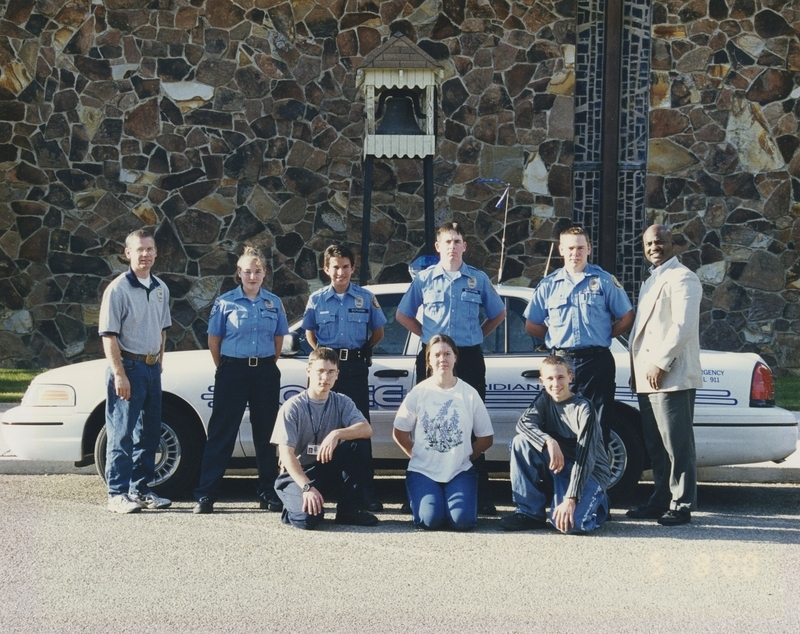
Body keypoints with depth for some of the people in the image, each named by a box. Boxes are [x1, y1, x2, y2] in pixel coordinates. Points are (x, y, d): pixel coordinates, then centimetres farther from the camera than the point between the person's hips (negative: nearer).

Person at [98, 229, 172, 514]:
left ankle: (141, 489, 21)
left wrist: (159, 361, 11)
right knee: (122, 434, -4)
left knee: (149, 433, 11)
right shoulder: (118, 289, -11)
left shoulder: (161, 289, 10)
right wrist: (119, 374, -20)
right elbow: (109, 335, -15)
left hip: (152, 367, 7)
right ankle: (118, 495, -1)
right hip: (128, 366, -7)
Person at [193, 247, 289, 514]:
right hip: (233, 370, -3)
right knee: (221, 432, -3)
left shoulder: (274, 303, 7)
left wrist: (268, 365, 10)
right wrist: (223, 369, 4)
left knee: (266, 432, 8)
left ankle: (268, 492, 18)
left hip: (266, 373, 3)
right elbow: (213, 340, 4)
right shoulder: (225, 302, -1)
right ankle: (205, 495, -3)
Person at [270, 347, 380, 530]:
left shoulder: (342, 403, 0)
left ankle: (349, 509, -10)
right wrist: (307, 487, -29)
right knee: (308, 518, -33)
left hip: (329, 470, 4)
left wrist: (337, 434, -34)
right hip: (297, 474, -4)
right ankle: (296, 505, 7)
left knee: (359, 444, -22)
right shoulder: (293, 407, -11)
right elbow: (286, 453, -17)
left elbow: (367, 430, -16)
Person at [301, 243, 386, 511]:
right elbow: (310, 333, 15)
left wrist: (362, 352, 6)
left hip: (355, 367, -1)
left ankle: (366, 492, -2)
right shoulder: (317, 299, 6)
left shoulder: (366, 298, 3)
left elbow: (378, 332, 11)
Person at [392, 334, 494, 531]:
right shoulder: (418, 393, -2)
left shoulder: (469, 394, -1)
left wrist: (465, 457, 1)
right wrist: (418, 455, -1)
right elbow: (399, 433, 5)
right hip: (423, 471, 0)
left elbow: (486, 438, 6)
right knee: (430, 519, -24)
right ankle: (421, 495, 13)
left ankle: (452, 498, 13)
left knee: (463, 520, -23)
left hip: (460, 471, 1)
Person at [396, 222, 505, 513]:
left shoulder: (478, 279, 7)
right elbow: (403, 314, 16)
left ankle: (481, 495, -3)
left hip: (469, 358, -1)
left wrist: (477, 334, 8)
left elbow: (498, 314, 18)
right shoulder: (424, 279, 7)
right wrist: (426, 334, 7)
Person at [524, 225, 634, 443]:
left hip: (597, 361, -2)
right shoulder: (548, 285, 11)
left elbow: (627, 318, 5)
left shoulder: (605, 281, 5)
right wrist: (556, 337, 7)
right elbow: (531, 325, 15)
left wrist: (602, 336, 3)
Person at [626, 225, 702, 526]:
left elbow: (683, 326, -16)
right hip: (647, 378, 9)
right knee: (656, 445, 11)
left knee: (677, 444, -7)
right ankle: (661, 499, 18)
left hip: (671, 377, -9)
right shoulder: (650, 282, 24)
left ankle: (682, 505, -4)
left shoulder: (682, 278, -6)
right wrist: (637, 369, 17)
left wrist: (660, 363, -19)